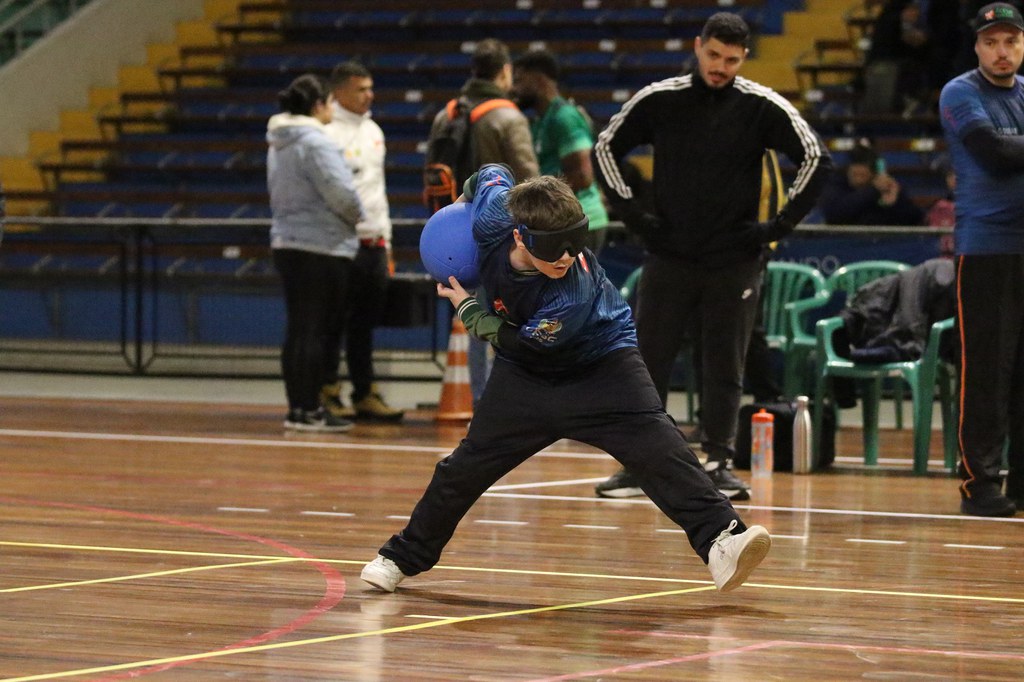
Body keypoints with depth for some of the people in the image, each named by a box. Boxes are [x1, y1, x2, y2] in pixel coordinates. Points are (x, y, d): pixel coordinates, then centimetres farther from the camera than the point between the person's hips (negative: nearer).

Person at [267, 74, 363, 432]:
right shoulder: (314, 142, -15)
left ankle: (298, 407, 14)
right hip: (322, 246, -9)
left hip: (286, 242, 9)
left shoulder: (279, 143, 14)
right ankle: (308, 410, -3)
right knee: (314, 331, -5)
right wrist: (356, 215, 1)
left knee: (298, 329, 11)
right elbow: (340, 191, -20)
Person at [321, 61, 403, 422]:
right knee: (334, 323, -4)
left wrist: (386, 243, 20)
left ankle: (365, 394, 14)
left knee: (365, 323, 10)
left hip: (374, 243, 7)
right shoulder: (327, 132, -9)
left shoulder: (373, 132, 17)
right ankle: (327, 393, 2)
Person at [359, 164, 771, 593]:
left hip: (598, 364, -4)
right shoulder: (494, 216, -27)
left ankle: (721, 541, -32)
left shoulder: (574, 295, -38)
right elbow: (493, 175, -2)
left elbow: (513, 342, -22)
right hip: (526, 377, 5)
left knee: (657, 450, -24)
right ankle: (403, 558, 24)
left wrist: (467, 310, -10)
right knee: (467, 465, 8)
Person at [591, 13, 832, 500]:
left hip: (734, 262, -1)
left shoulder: (762, 107, -4)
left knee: (724, 368, 3)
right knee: (647, 362, 1)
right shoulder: (658, 101, 0)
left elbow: (816, 159, -4)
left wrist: (779, 225, -7)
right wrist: (631, 213, 3)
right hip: (668, 255, 1)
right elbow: (606, 148, 11)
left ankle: (719, 463, 10)